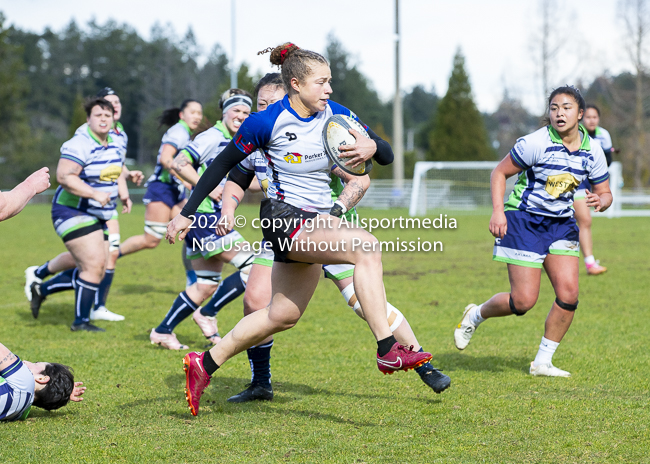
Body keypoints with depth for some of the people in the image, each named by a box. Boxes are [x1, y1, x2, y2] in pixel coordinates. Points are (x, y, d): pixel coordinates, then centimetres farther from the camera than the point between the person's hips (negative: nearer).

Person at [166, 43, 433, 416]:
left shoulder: (337, 115, 2)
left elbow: (387, 156, 2)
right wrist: (186, 214, -4)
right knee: (365, 246, -29)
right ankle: (388, 350, -32)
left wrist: (372, 147, -22)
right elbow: (223, 164, -3)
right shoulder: (267, 122, -13)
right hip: (285, 220, -8)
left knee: (283, 316, 14)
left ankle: (205, 365, 27)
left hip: (317, 222, 8)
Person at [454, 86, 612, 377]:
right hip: (524, 221, -5)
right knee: (523, 301, -10)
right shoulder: (536, 143, -17)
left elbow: (605, 193, 8)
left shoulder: (592, 151, -2)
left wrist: (600, 201, -16)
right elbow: (500, 172, -8)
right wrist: (498, 210, -20)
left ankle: (542, 362, 8)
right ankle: (475, 316, 21)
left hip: (561, 224, 5)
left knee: (568, 295, -8)